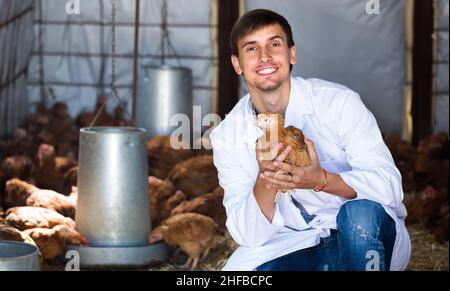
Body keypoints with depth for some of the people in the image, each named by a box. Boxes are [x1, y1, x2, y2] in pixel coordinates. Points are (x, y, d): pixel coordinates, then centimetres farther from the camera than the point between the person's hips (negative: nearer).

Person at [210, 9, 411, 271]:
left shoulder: (340, 102, -11)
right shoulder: (227, 137, -3)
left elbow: (389, 185, -16)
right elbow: (248, 235, -7)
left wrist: (320, 180, -33)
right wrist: (265, 182, -27)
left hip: (370, 239, -1)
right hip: (293, 246, 2)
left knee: (359, 213, -36)